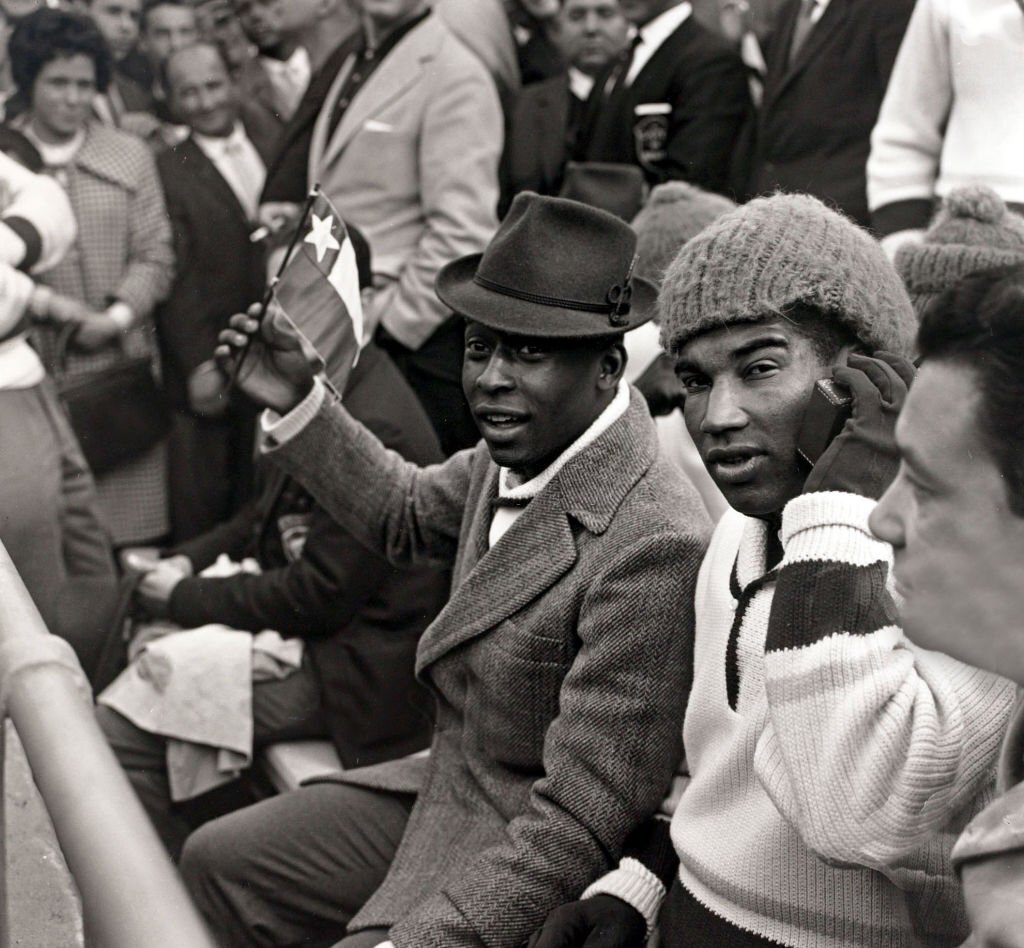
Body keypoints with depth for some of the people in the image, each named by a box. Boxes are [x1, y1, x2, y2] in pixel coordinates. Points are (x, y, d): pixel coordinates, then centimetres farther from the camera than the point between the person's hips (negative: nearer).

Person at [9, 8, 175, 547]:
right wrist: (44, 304, -12)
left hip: (118, 361, 1)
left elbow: (155, 256, 7)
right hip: (29, 372, -1)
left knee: (127, 533, 0)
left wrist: (117, 317, -8)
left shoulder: (130, 156, 10)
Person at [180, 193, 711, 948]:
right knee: (216, 862, 16)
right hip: (444, 789, 9)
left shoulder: (653, 546, -31)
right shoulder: (517, 454, -6)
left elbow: (579, 823, -28)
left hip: (526, 881, -8)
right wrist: (298, 403, 6)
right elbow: (407, 515, 18)